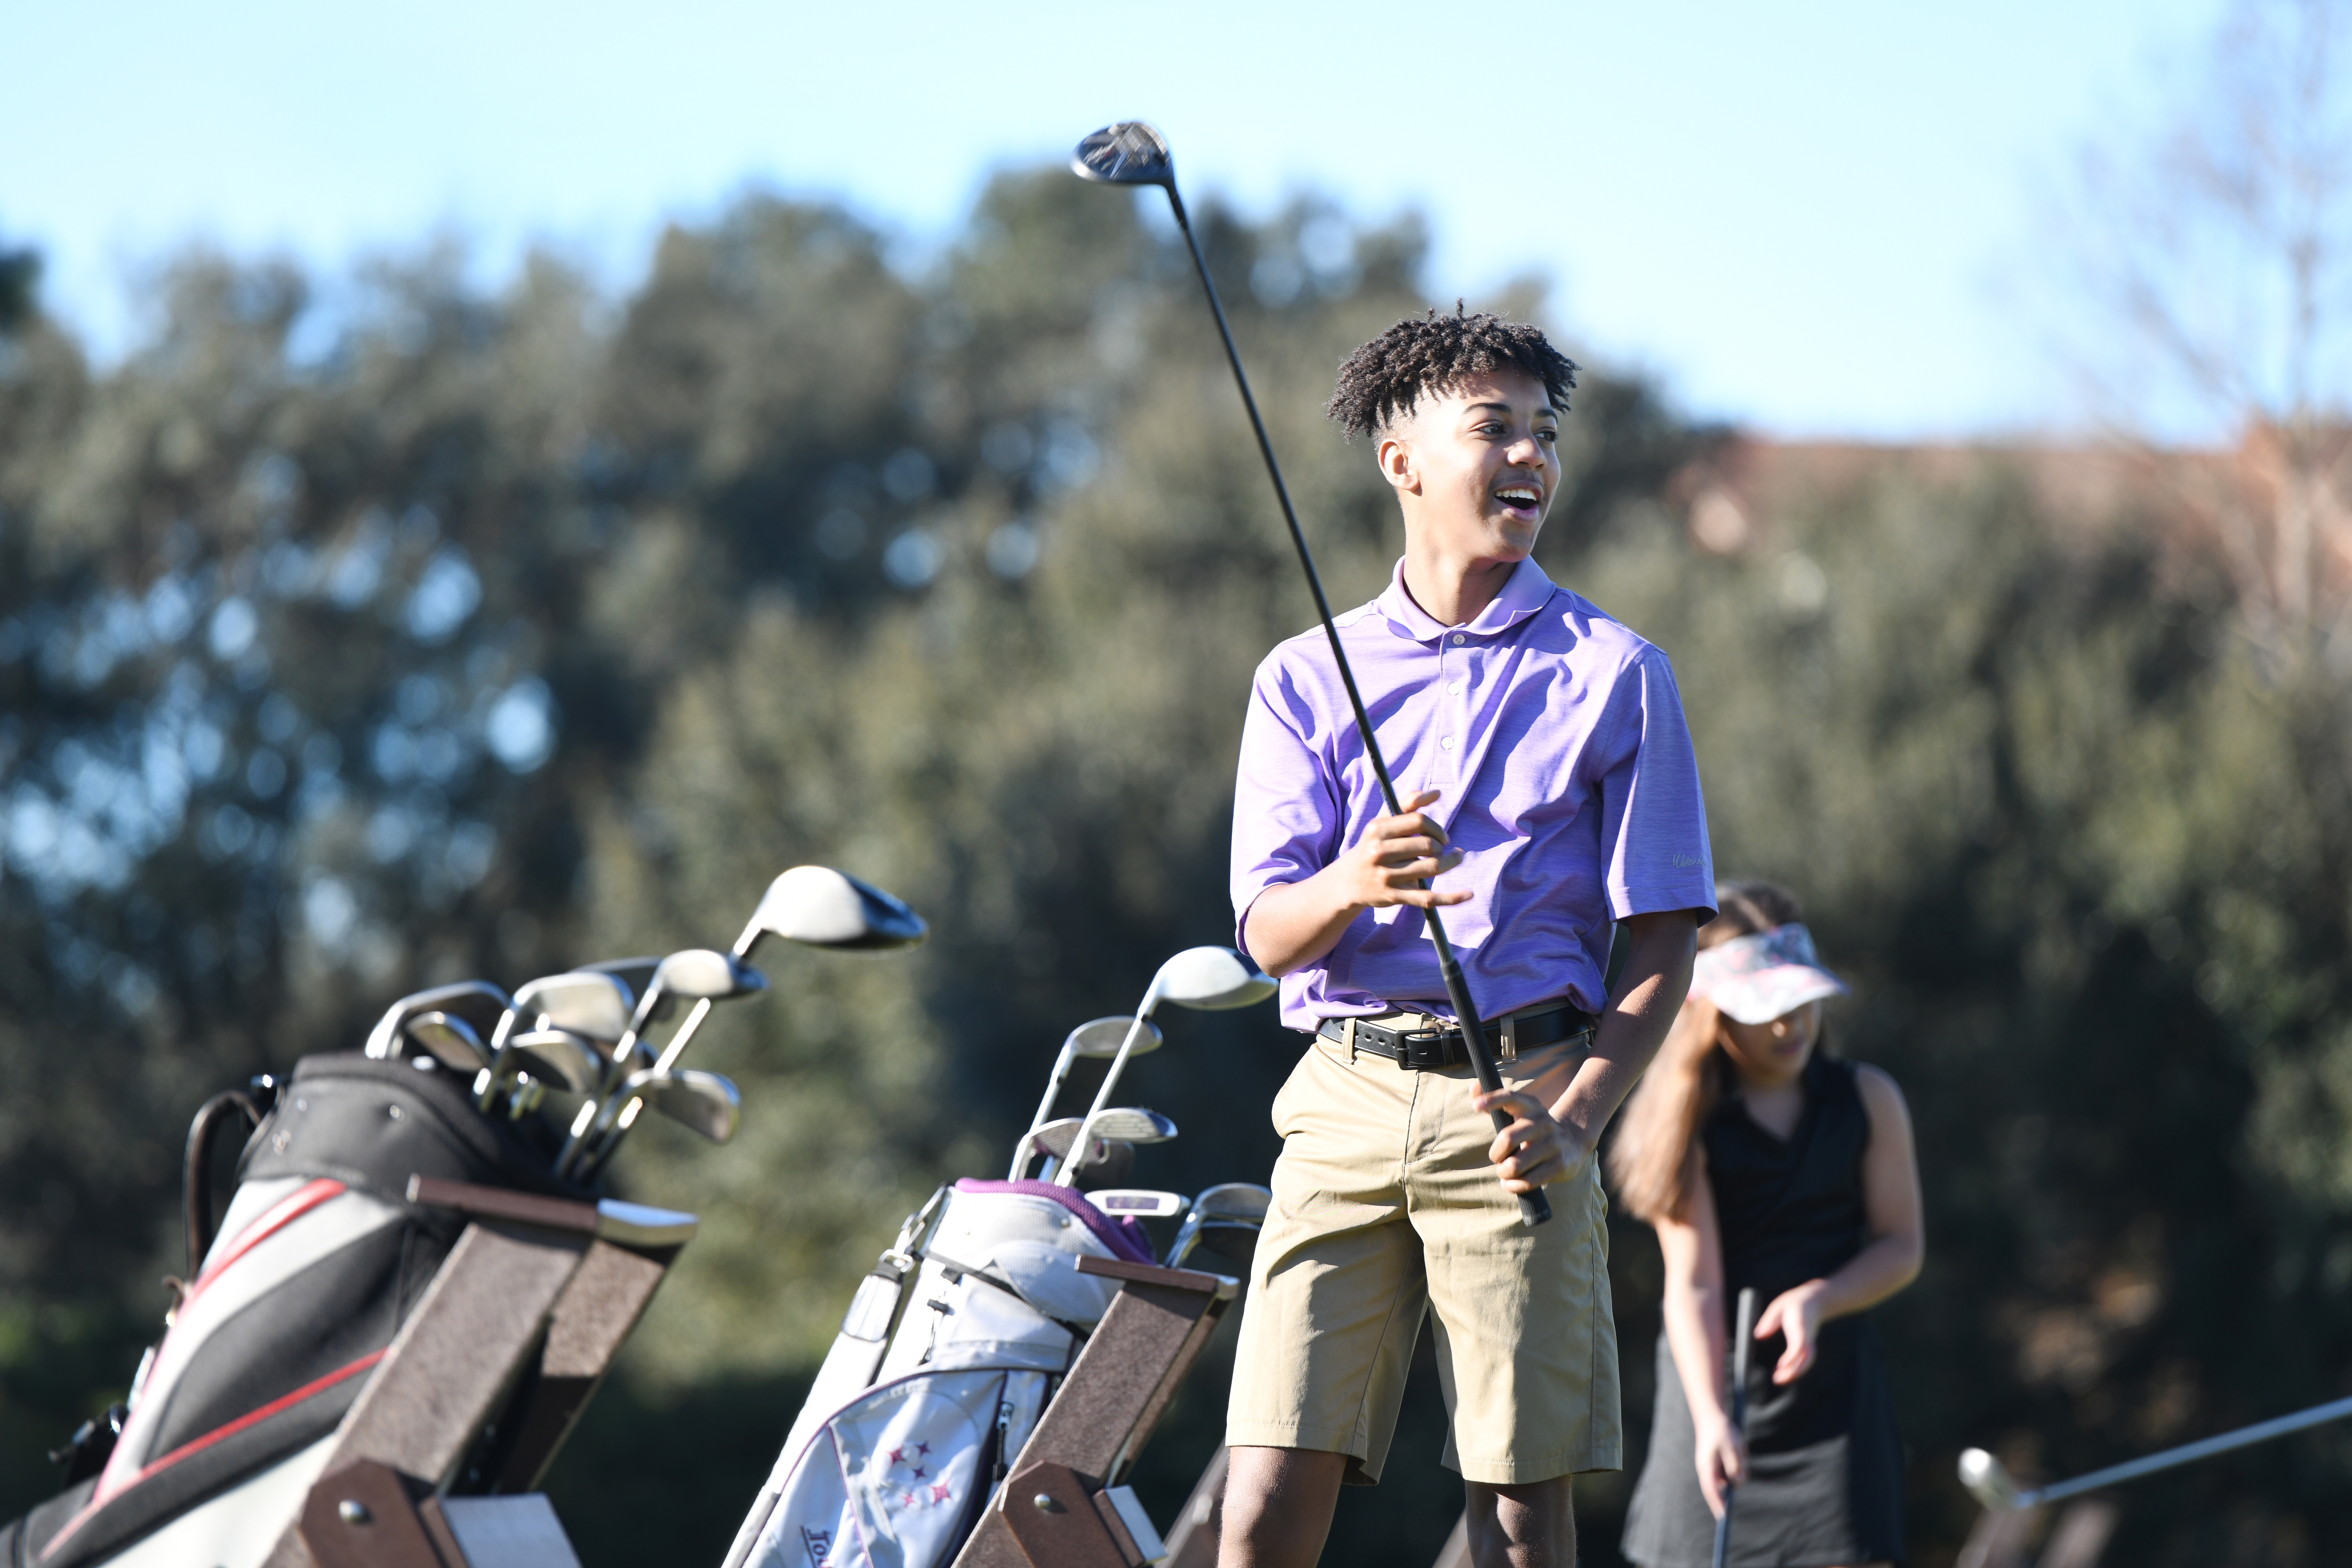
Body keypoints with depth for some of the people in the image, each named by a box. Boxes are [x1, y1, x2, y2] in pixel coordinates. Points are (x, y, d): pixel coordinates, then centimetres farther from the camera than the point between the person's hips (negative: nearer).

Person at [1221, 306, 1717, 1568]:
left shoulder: (1610, 673, 7)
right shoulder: (1307, 678, 13)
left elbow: (1662, 941, 4)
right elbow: (1268, 932, 4)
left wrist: (1578, 1115, -12)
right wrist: (1353, 884, -21)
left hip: (1513, 1100, -1)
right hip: (1345, 1092, 2)